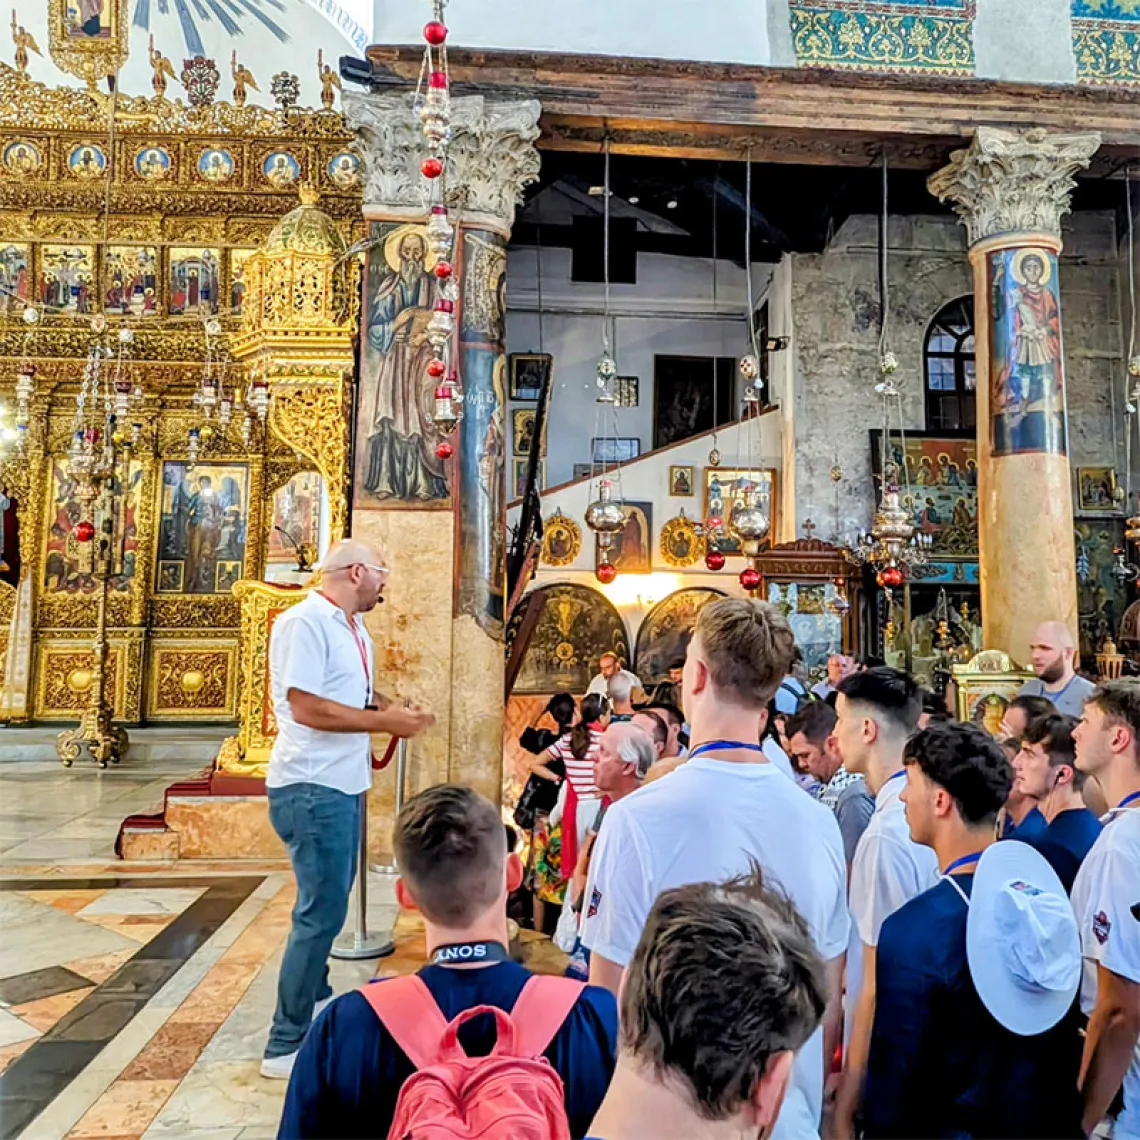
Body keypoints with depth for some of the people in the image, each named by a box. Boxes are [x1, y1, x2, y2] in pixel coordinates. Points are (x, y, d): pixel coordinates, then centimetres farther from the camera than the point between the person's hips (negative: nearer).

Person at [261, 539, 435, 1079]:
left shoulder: (351, 628, 12)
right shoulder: (304, 622, -17)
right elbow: (306, 707, -24)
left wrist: (393, 708, 3)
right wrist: (386, 721, -19)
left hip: (341, 786, 10)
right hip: (311, 789, -10)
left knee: (327, 905, 23)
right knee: (321, 912, -3)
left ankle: (316, 1004, 42)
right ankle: (285, 1046, 11)